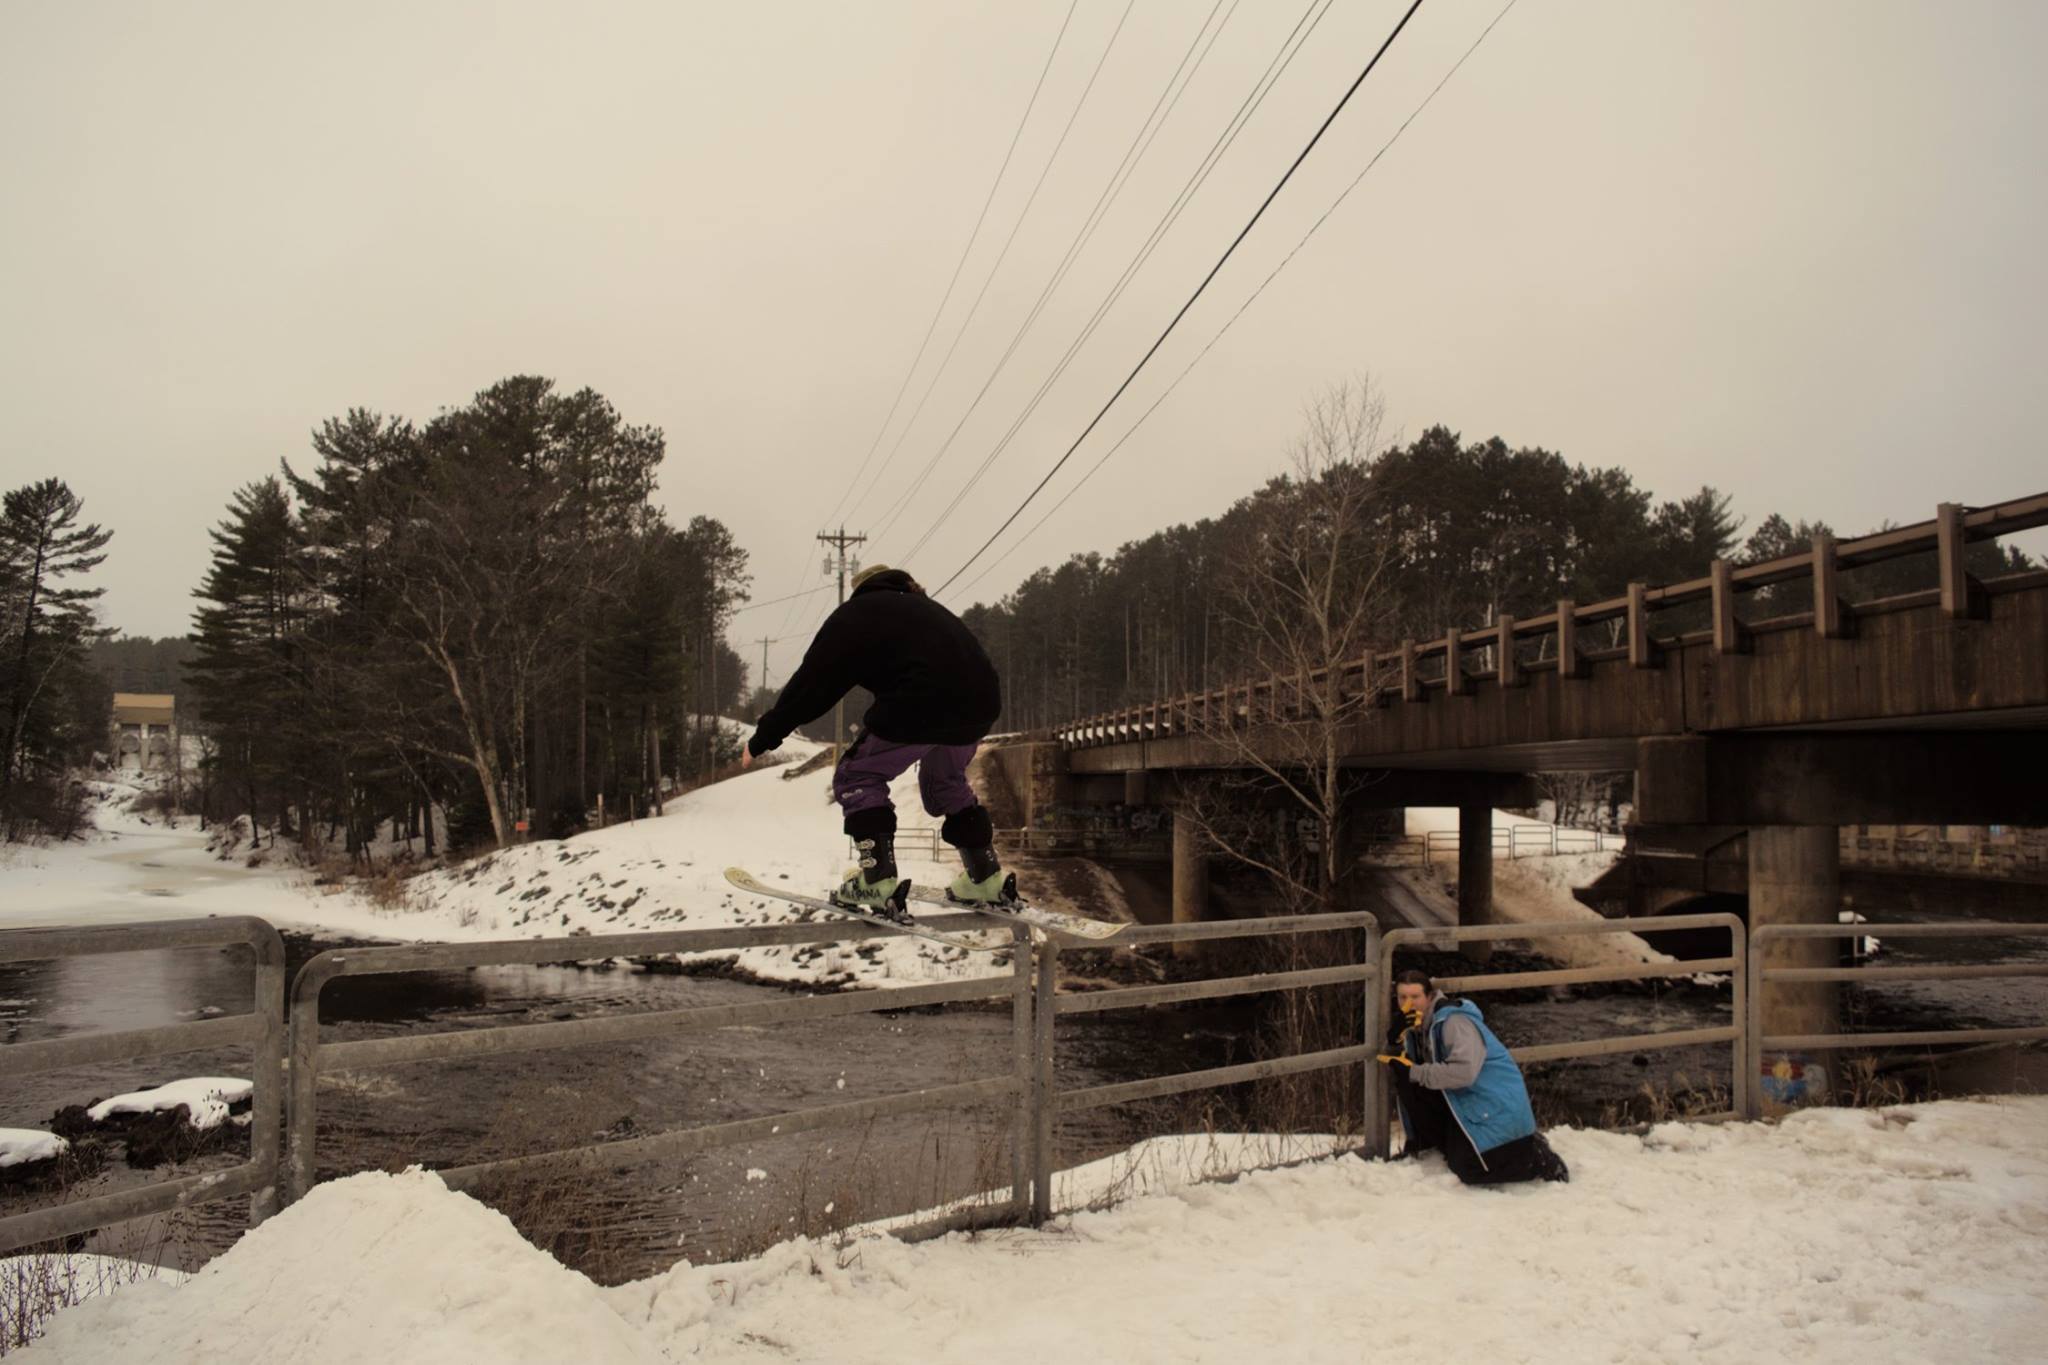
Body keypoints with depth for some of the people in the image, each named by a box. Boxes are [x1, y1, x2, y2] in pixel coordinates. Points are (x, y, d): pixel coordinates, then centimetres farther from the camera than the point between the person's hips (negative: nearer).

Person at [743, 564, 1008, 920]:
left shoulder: (855, 614, 16)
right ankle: (986, 879, 28)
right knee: (944, 780, 31)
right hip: (979, 704, 7)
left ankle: (878, 881, -1)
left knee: (857, 776, 13)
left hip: (920, 705, -6)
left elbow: (809, 684, 12)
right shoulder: (926, 609, 33)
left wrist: (762, 738, 18)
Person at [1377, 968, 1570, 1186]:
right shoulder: (1418, 1025, 6)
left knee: (1470, 1170, -16)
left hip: (1497, 1104, -8)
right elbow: (1411, 1068, 1)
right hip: (1463, 1100, 8)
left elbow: (1464, 1071, -34)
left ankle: (1539, 1158, 4)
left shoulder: (1453, 1020, -23)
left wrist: (1413, 1072, -29)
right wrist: (1397, 1040, -19)